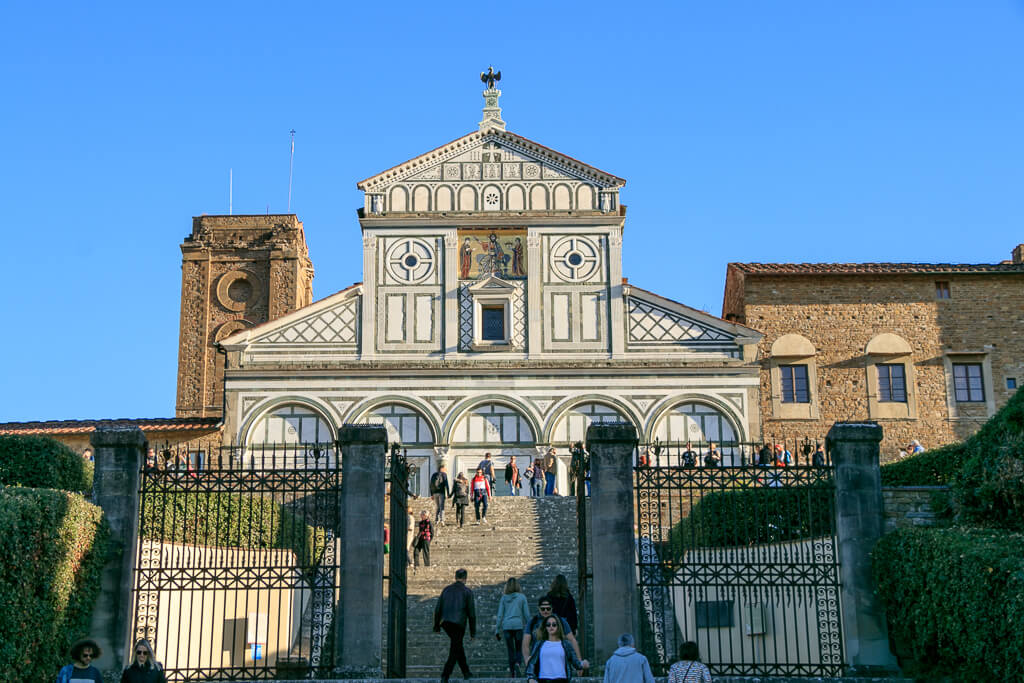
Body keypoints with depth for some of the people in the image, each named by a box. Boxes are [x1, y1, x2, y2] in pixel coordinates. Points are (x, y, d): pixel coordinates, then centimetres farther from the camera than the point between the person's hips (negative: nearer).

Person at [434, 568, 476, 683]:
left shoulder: (446, 589, 9)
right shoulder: (467, 592, -2)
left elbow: (438, 609, 6)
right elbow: (471, 613, -4)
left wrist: (436, 626, 12)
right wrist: (473, 632, 3)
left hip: (445, 623, 5)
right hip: (458, 624, -5)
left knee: (458, 645, 24)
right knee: (454, 652, 0)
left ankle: (466, 672, 30)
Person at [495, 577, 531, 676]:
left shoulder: (504, 598, 4)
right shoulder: (522, 597, 1)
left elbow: (500, 615, 4)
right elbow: (526, 614, 3)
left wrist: (497, 630, 8)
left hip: (506, 626, 1)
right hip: (519, 625, -1)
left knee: (510, 650, 9)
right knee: (519, 649, 8)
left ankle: (513, 673, 8)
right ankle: (517, 664, -22)